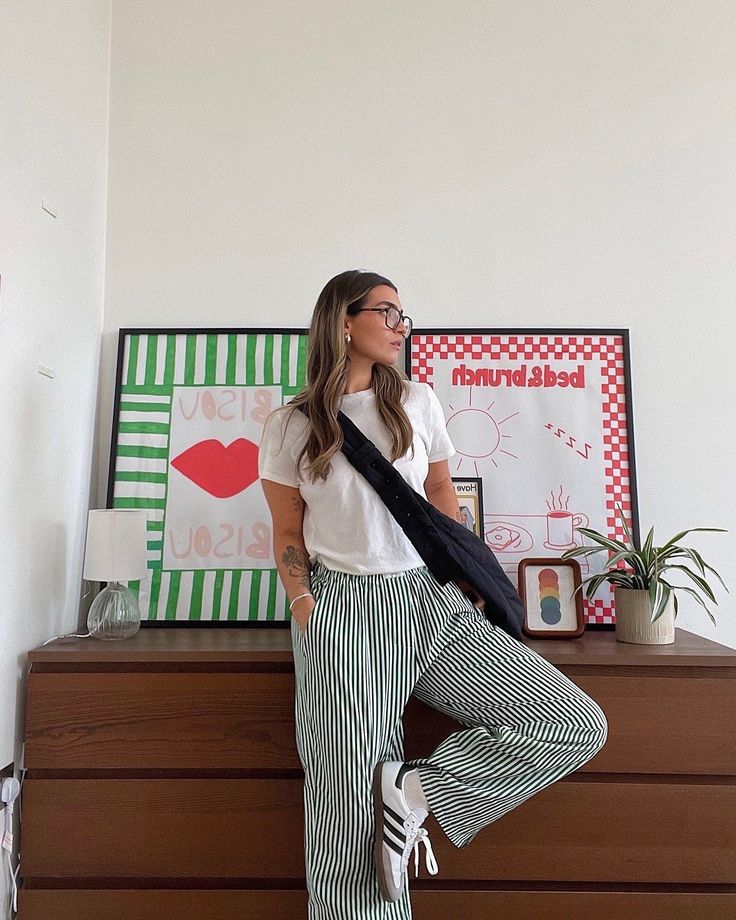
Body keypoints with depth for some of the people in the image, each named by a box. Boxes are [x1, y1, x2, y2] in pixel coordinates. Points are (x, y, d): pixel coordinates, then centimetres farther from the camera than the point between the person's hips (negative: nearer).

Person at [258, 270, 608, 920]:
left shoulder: (418, 402, 10)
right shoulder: (289, 427, 4)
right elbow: (288, 534, 8)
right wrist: (303, 605, -6)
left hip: (432, 603, 3)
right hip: (342, 612, -3)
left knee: (578, 727, -8)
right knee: (353, 813, -5)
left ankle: (416, 789, 0)